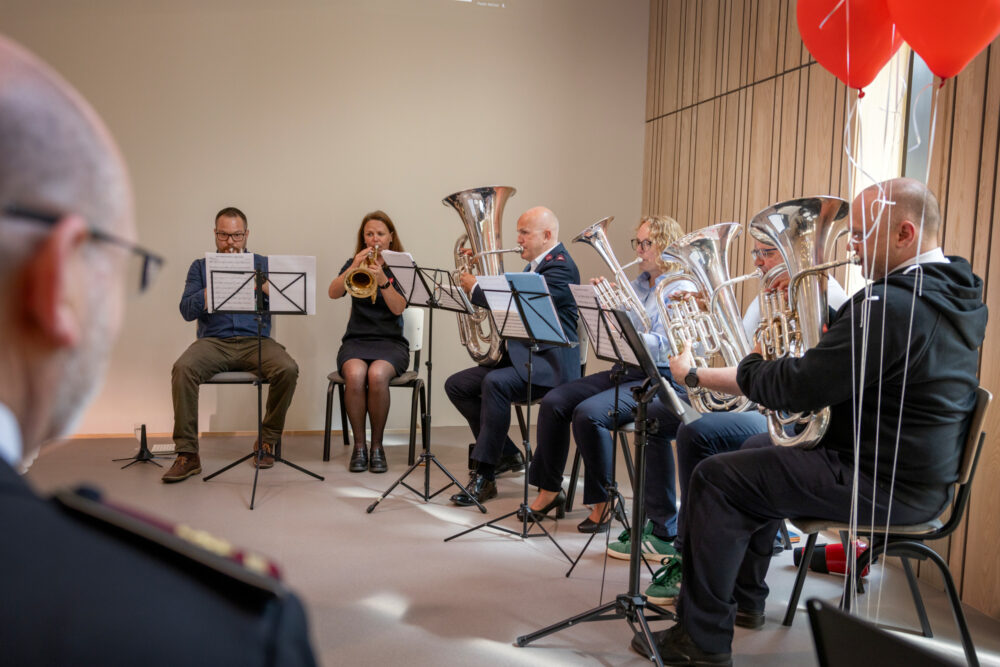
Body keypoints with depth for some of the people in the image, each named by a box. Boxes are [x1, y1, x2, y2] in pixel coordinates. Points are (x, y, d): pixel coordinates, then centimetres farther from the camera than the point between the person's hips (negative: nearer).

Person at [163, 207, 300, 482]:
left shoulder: (262, 264, 16)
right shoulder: (201, 266, 16)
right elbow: (187, 311, 3)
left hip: (255, 341, 0)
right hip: (214, 341, 0)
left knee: (288, 369, -30)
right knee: (183, 369, -31)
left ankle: (267, 441, -10)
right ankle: (187, 454, -24)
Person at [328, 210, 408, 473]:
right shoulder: (354, 264, 13)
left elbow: (398, 308, -10)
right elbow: (333, 293, -7)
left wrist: (382, 280, -25)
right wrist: (354, 267, -20)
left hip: (391, 342, -1)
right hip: (356, 340, 1)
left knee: (377, 374, -34)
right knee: (355, 374, -33)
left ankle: (377, 445, -16)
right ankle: (359, 445, -16)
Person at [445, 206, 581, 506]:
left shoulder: (560, 266, -13)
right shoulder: (535, 265, 19)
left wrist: (475, 289, -12)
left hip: (549, 362, -11)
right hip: (520, 355, 11)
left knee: (495, 383, -35)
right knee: (456, 385, -1)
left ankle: (484, 475, -26)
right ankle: (508, 454, 5)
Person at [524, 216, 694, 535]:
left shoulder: (681, 290, -7)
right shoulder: (637, 285, 17)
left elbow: (661, 346, -19)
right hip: (623, 372, 8)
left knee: (588, 413, -28)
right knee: (554, 402, -9)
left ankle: (602, 502, -10)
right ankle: (549, 490, 2)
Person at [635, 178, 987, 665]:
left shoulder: (891, 304, -27)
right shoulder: (961, 294, 6)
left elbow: (799, 390, -25)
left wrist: (702, 375, -15)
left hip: (885, 486, -11)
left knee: (716, 478, -8)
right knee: (758, 451, 25)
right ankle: (744, 597, 36)